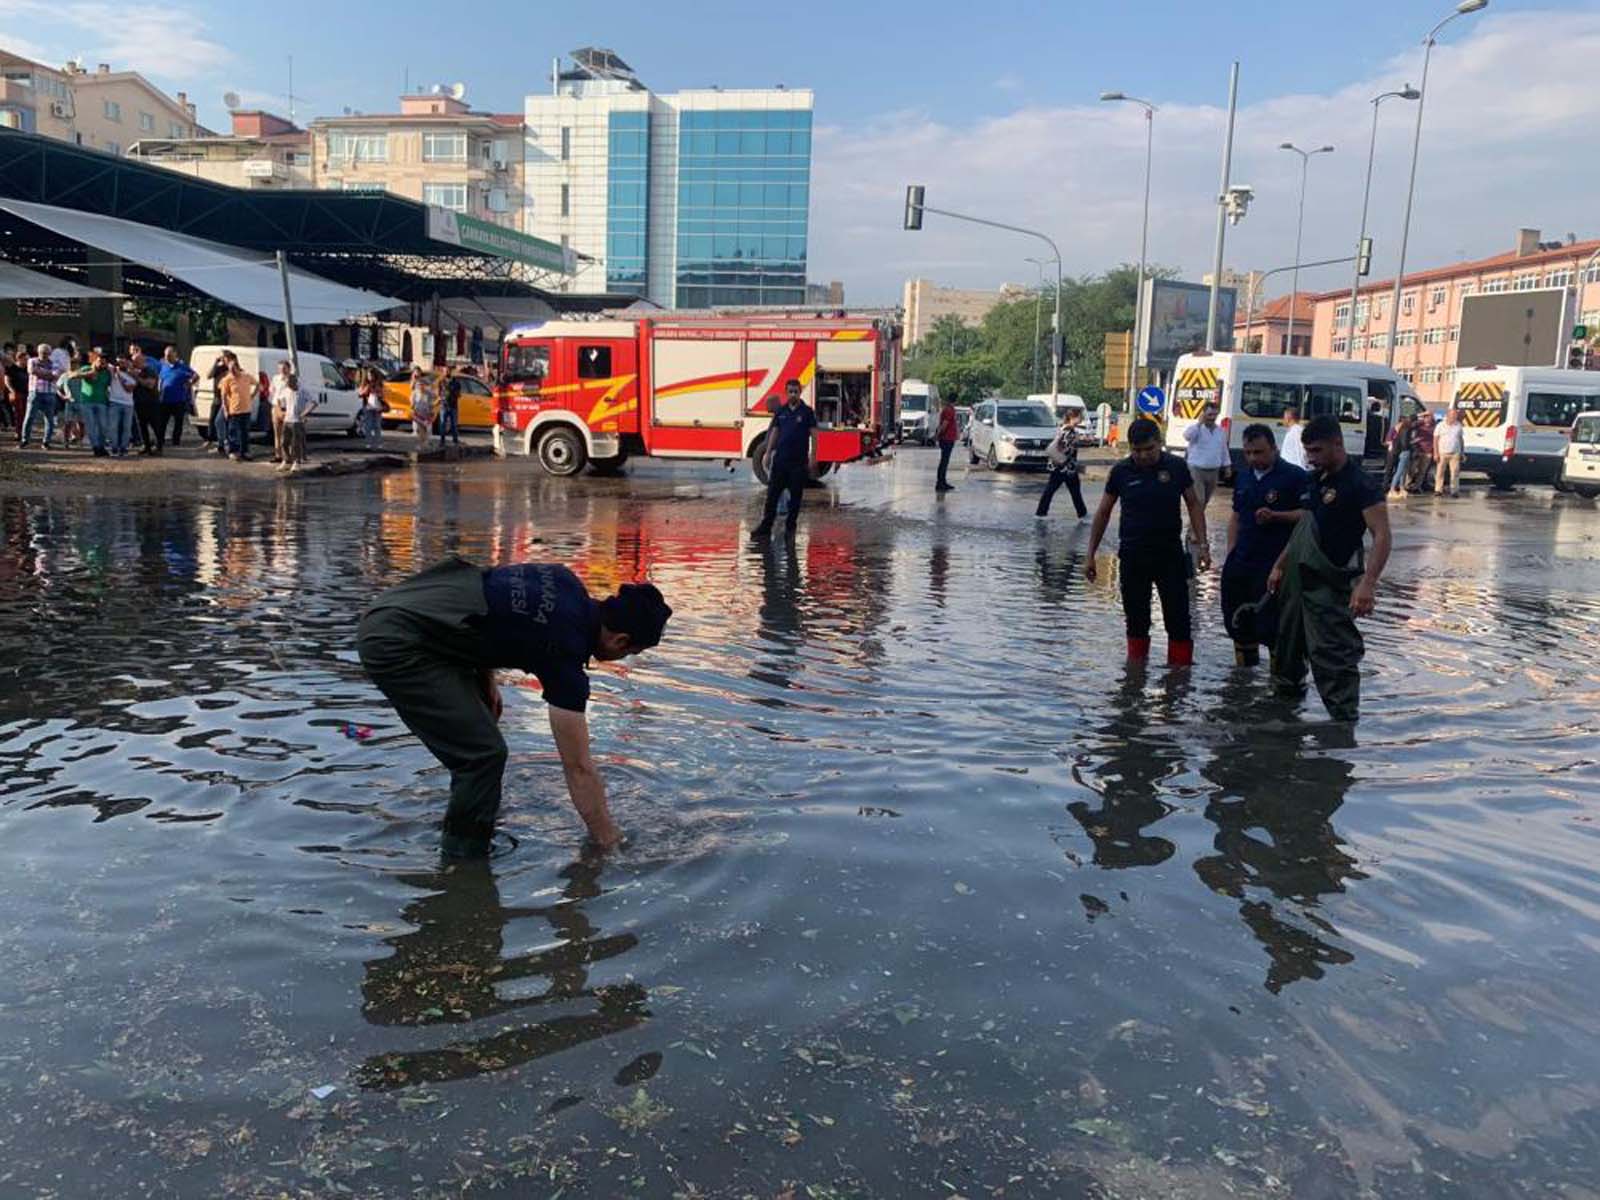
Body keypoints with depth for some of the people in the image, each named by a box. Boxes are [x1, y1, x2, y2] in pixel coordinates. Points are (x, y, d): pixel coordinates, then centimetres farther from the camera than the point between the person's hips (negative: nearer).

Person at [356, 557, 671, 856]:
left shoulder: (568, 584, 4)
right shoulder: (565, 649, -18)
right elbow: (579, 769, -12)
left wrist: (486, 677, 16)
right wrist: (610, 842, -5)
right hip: (395, 644, -10)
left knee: (477, 743, 19)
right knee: (484, 754, -10)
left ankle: (462, 840, 32)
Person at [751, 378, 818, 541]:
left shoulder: (807, 412, -2)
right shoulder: (780, 412, 8)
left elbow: (813, 435, -3)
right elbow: (774, 432, 13)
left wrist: (813, 457, -10)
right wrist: (768, 453, 7)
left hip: (799, 461, -3)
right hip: (780, 459, 3)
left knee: (795, 495, 5)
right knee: (772, 494, -1)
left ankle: (790, 526, 16)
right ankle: (765, 527, -1)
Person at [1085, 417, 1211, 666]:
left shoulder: (1176, 467, -3)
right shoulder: (1121, 471, -2)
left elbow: (1194, 505, 4)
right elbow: (1103, 513, 6)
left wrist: (1202, 545, -4)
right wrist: (1090, 555, 5)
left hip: (1170, 553, -1)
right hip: (1132, 556, 1)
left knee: (1178, 618, -2)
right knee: (1136, 618, 10)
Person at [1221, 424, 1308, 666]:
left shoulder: (1294, 477, -7)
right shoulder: (1243, 477, 14)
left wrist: (1275, 516, -23)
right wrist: (1231, 553, 13)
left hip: (1274, 564, -7)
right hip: (1241, 562, 7)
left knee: (1270, 628, -9)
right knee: (1237, 623, 13)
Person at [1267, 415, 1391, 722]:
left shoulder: (1361, 486, -14)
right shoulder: (1315, 479, 12)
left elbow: (1381, 536, -21)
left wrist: (1368, 583, -32)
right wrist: (1280, 565, 21)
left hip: (1328, 584, -8)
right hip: (1296, 577, 9)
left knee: (1333, 653, -9)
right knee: (1288, 641, 19)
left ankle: (1344, 718, -4)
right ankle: (1287, 686, 36)